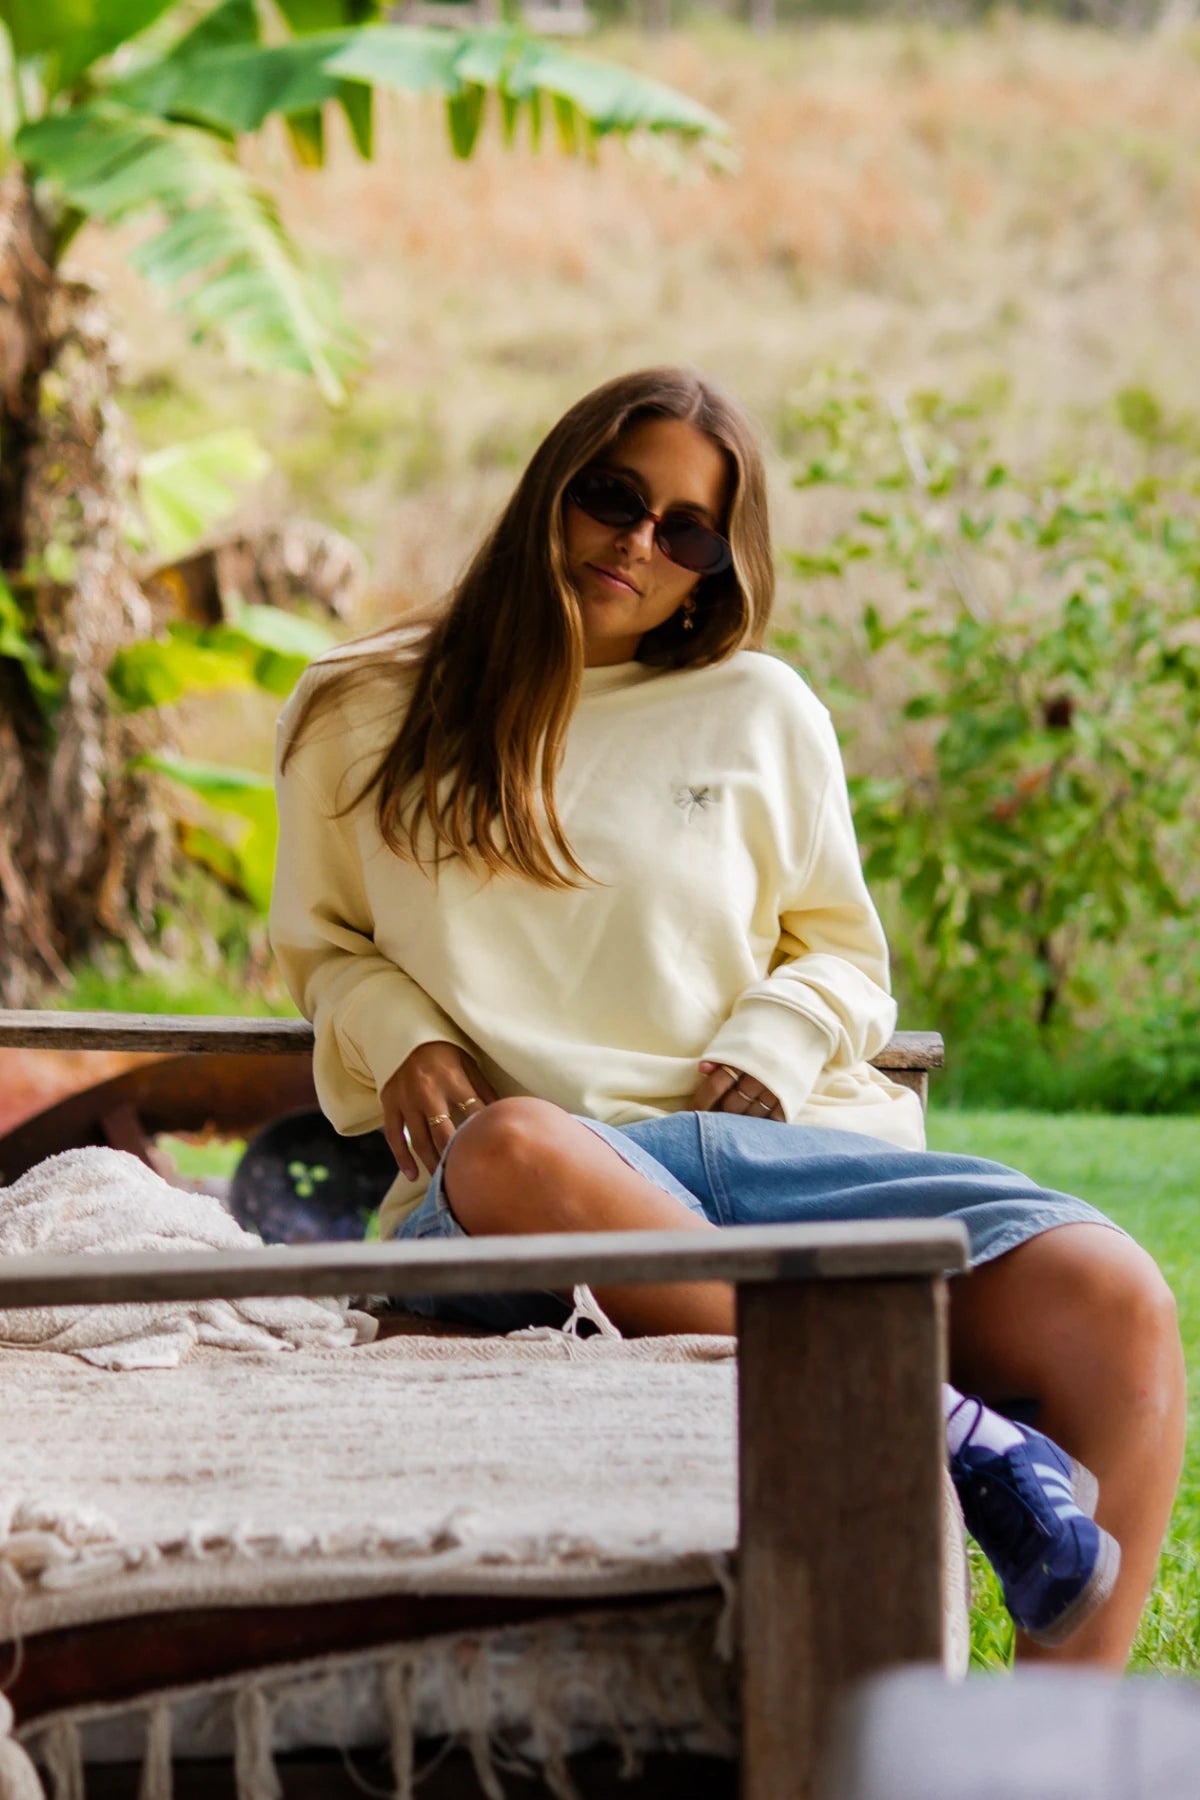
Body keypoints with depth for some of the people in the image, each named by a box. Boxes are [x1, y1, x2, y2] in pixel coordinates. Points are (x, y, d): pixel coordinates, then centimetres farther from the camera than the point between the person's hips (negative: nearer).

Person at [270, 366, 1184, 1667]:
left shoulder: (761, 712, 19)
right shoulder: (358, 715, 17)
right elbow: (323, 949, 26)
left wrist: (774, 1046, 1)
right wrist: (398, 1036, 2)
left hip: (776, 1140, 2)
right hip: (528, 1183, -2)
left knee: (1111, 1303, -26)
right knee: (512, 1152, -44)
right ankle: (933, 1425, -37)